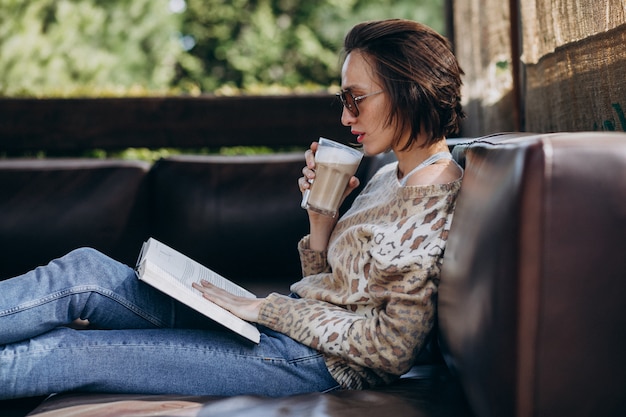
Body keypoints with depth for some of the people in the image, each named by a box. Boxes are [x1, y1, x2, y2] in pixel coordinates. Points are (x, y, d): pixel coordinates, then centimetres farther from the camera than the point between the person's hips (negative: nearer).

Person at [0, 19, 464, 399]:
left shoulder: (434, 198, -16)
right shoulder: (389, 177, 12)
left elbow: (393, 347, -19)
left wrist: (267, 308, -15)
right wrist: (321, 214, -2)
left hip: (316, 360, -9)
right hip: (293, 322, 9)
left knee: (73, 354, -12)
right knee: (86, 271, -5)